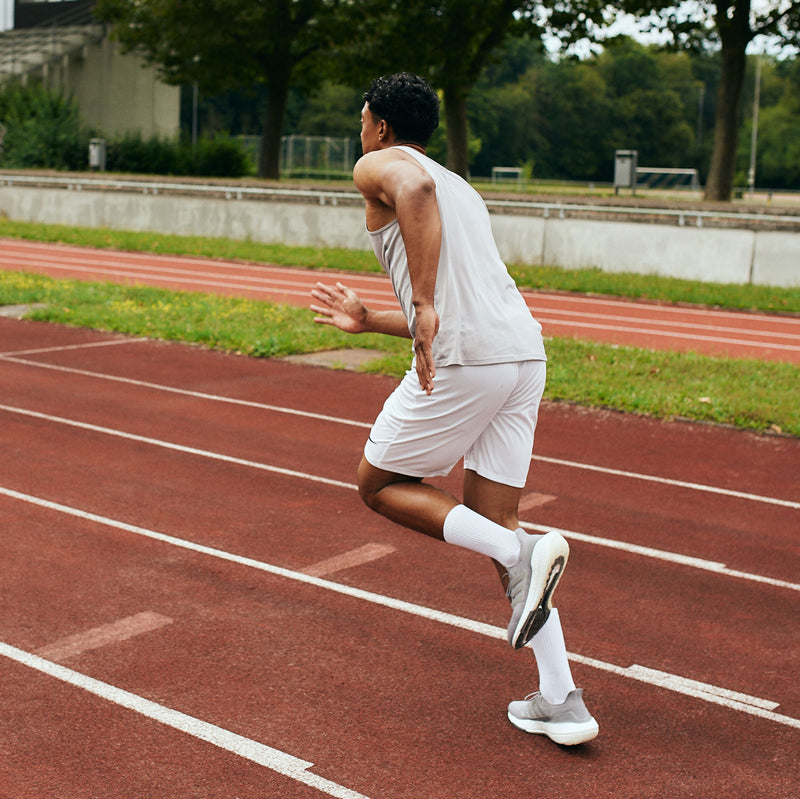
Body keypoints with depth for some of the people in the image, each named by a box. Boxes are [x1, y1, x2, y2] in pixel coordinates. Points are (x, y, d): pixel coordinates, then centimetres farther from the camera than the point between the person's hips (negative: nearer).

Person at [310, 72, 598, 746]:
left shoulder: (377, 165, 7)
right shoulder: (462, 189, 32)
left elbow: (415, 189, -20)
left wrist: (423, 303, -24)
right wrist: (369, 322, 38)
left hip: (462, 361, -8)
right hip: (523, 352, 8)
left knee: (379, 484, 13)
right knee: (491, 523, 13)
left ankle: (523, 554, -8)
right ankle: (561, 702, 8)